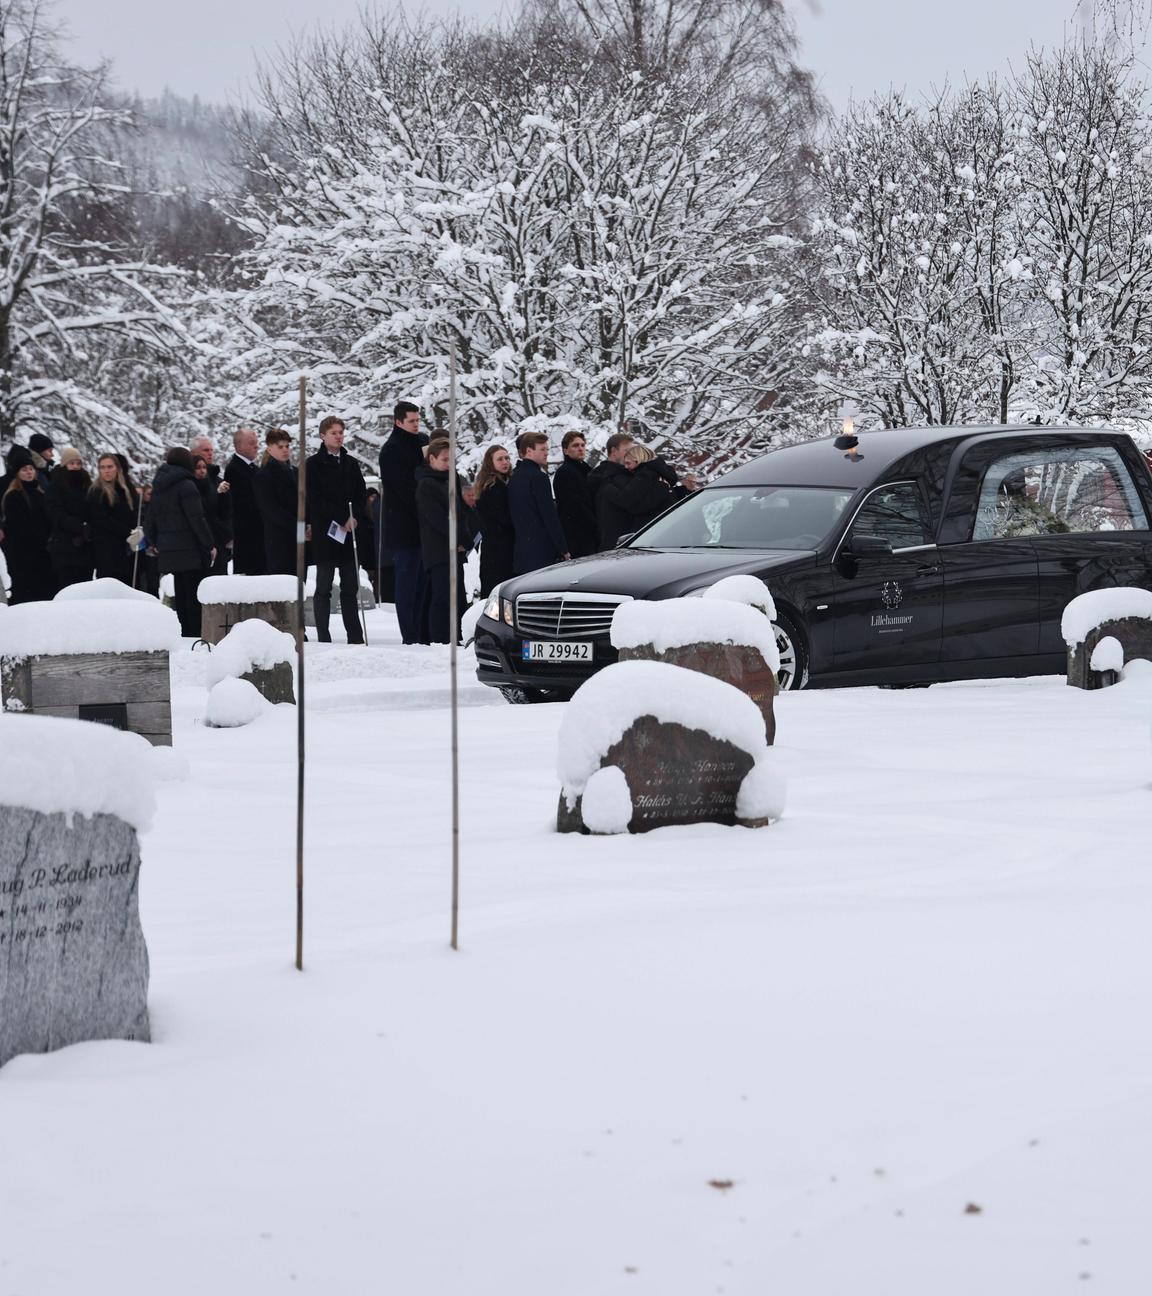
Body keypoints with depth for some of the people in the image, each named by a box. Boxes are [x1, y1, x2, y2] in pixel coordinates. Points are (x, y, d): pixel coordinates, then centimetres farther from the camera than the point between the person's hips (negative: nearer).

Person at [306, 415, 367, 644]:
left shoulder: (350, 464, 14)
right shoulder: (313, 464, -1)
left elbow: (361, 495, 13)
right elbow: (314, 499, -8)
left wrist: (353, 517, -6)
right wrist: (342, 518, -13)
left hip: (350, 531, 5)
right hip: (325, 532, -5)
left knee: (350, 588, 5)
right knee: (324, 586, -2)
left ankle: (355, 637, 7)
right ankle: (323, 638, -1)